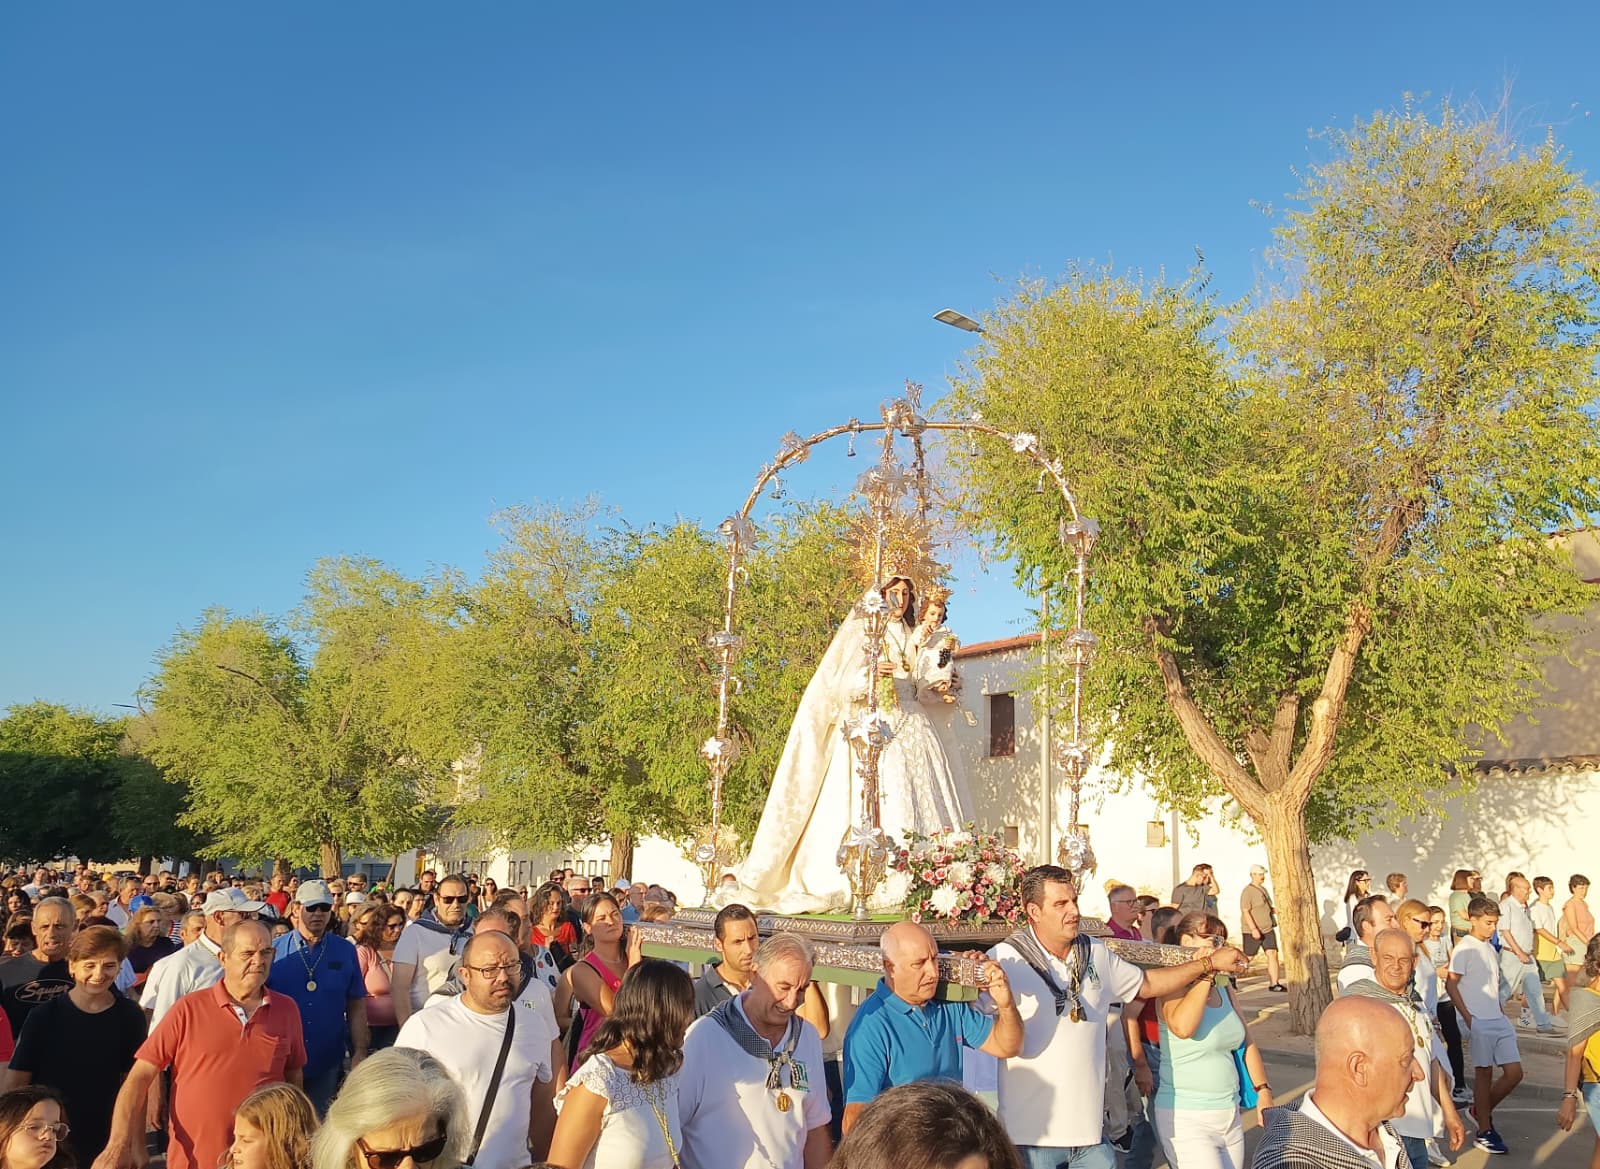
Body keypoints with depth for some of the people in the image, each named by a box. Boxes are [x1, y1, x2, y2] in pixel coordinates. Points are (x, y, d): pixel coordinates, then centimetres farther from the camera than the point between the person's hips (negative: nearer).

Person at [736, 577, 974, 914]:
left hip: (912, 728, 5)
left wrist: (936, 689, 4)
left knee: (916, 801, -6)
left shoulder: (914, 637, 19)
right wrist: (868, 674, -22)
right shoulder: (862, 632, 5)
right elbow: (842, 683, -5)